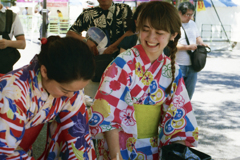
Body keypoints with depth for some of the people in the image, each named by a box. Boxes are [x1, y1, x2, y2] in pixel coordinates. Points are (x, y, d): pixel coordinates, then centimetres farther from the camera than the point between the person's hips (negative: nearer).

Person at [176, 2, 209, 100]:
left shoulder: (192, 24, 14)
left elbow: (197, 37, 27)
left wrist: (201, 43, 4)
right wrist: (188, 47, -18)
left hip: (192, 65, 7)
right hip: (178, 66, -7)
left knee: (189, 91, 12)